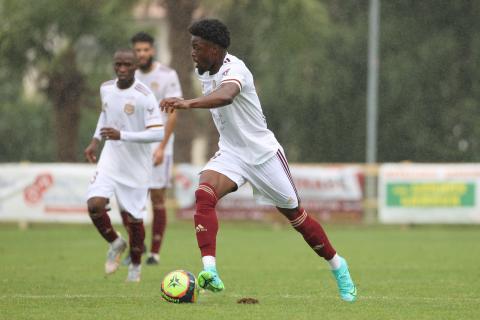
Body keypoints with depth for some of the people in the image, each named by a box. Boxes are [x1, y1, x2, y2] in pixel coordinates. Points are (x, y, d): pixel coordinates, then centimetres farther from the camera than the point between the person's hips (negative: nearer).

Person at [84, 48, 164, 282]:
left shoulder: (144, 96, -19)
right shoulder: (106, 89, 0)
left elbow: (158, 133, -23)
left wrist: (122, 135, -30)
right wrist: (95, 140, 13)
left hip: (136, 165, -4)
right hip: (111, 159, 4)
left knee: (134, 217, 4)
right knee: (95, 204, -17)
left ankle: (136, 265, 29)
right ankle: (115, 243, 12)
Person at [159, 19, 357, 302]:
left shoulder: (234, 69, -25)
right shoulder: (206, 74, 1)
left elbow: (226, 96, -49)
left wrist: (188, 103, -64)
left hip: (263, 152, -6)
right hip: (230, 154, 6)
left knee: (295, 215, 7)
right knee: (204, 195, -24)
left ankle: (338, 267, 30)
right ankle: (210, 272, -34)